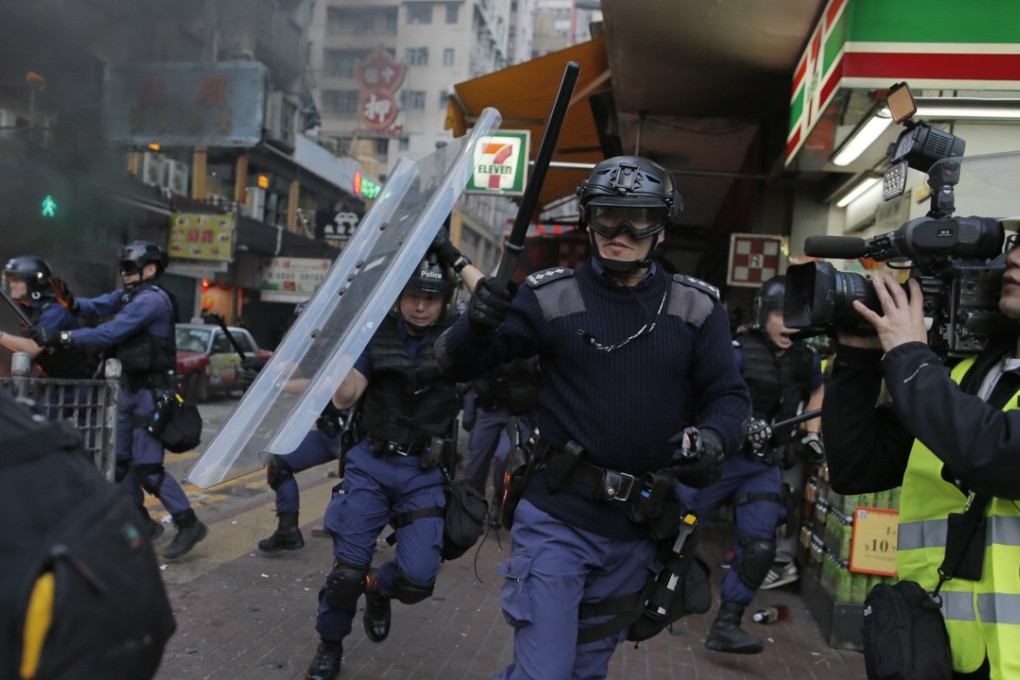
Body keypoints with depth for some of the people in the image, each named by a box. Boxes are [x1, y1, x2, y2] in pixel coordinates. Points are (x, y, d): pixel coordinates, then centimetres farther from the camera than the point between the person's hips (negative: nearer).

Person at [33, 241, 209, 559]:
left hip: (152, 392, -10)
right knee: (121, 459, 15)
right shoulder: (130, 294, 11)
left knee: (147, 467, -9)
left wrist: (61, 337, -23)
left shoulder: (152, 299, -19)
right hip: (131, 388, 10)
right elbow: (97, 307, 7)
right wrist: (71, 301, -14)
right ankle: (141, 523, 27)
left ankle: (189, 525, 0)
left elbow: (110, 332, -24)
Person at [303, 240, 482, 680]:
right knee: (347, 570, -4)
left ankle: (378, 590, 29)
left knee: (417, 579, -8)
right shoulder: (377, 335, 1)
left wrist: (457, 260, -13)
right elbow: (343, 399, -5)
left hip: (424, 474, 0)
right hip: (371, 464, 0)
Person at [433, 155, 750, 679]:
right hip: (557, 521, -3)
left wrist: (712, 438, -22)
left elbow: (728, 395, 1)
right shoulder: (551, 296, -8)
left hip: (638, 531, 4)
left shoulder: (696, 308, -2)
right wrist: (476, 324, -30)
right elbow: (461, 365, -7)